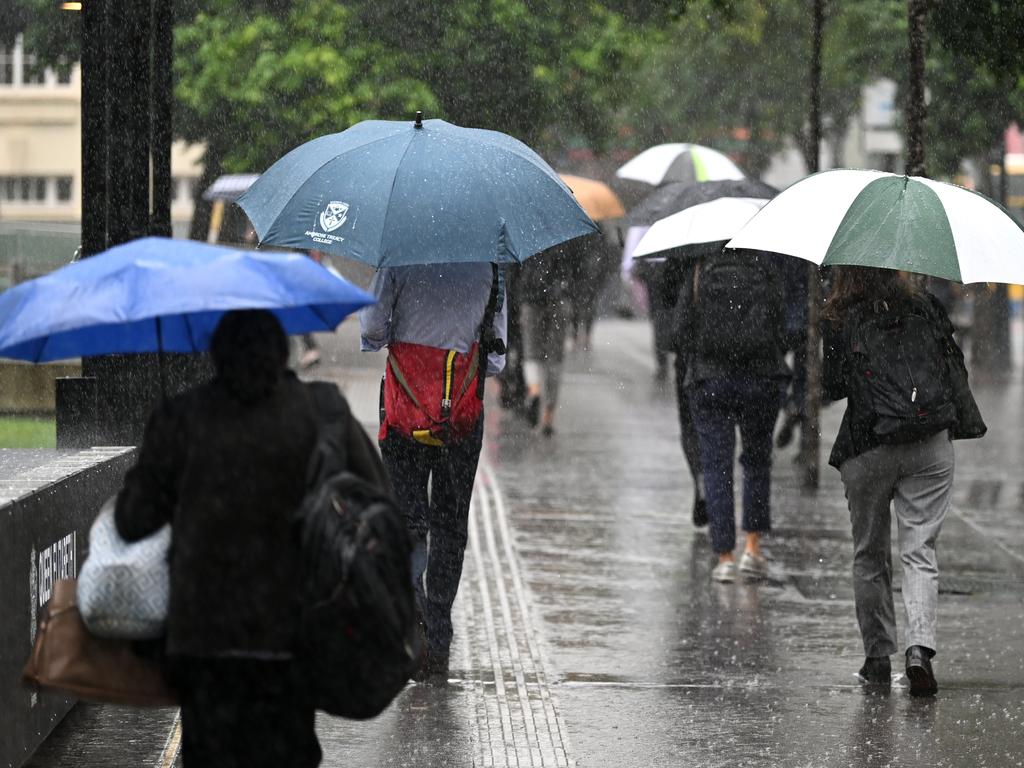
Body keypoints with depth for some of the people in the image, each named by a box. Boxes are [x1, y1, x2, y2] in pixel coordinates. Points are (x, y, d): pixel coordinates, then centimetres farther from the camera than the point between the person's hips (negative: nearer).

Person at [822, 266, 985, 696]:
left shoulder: (839, 322, -3)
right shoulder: (926, 309, 4)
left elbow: (834, 387, -1)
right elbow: (955, 367, 7)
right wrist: (961, 422, 18)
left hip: (869, 450, -2)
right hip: (932, 449, 2)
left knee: (870, 555, 13)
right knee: (920, 551, 3)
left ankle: (878, 657, 16)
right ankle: (920, 646, -17)